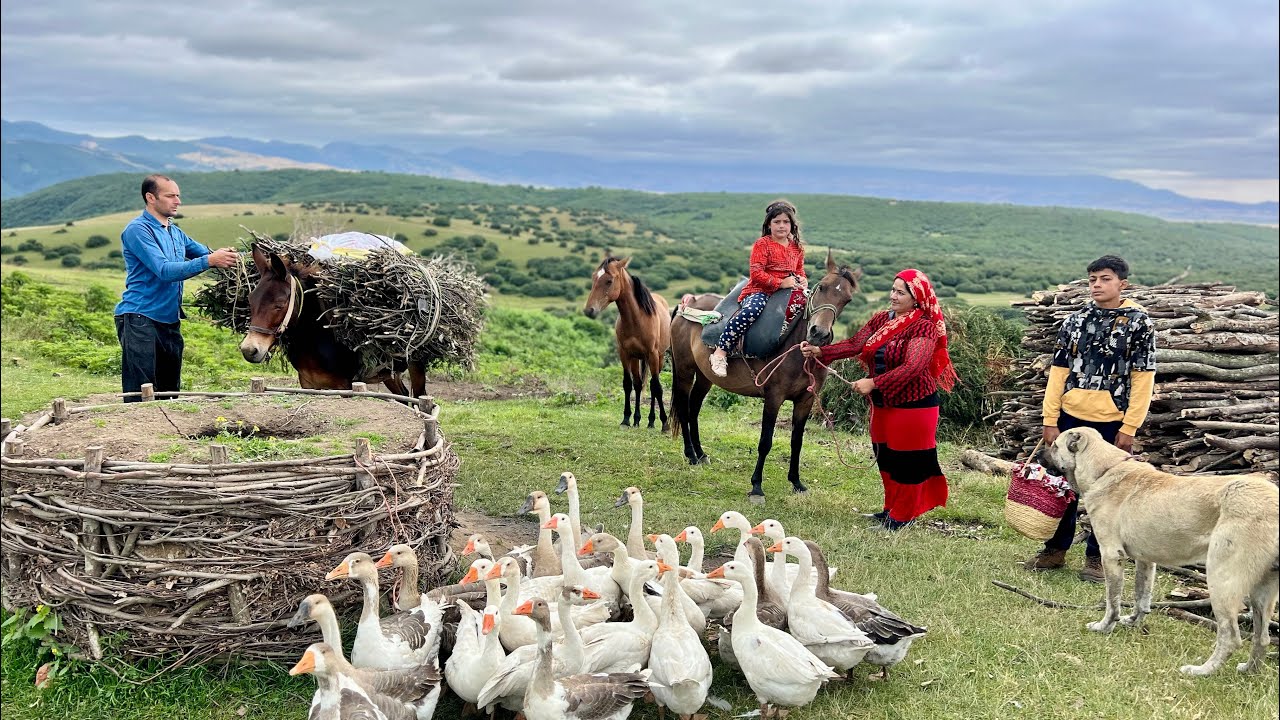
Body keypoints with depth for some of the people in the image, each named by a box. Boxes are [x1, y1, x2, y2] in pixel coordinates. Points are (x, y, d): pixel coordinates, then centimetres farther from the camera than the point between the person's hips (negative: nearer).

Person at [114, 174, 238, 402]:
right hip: (140, 318, -8)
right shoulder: (137, 229, -11)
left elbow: (205, 253, 17)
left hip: (170, 321, 8)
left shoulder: (176, 233, 15)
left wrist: (225, 257, -7)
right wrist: (209, 261, -29)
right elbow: (165, 271, -21)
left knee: (169, 392, 13)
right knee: (140, 394, -8)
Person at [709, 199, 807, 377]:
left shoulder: (797, 247, 17)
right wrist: (781, 283, -20)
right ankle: (720, 352, -33)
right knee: (752, 310, -39)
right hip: (759, 290, -6)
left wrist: (802, 280, 1)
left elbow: (800, 271, 27)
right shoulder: (762, 244, -2)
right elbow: (756, 274, -11)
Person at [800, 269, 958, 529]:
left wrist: (873, 383, -32)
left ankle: (902, 517, 17)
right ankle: (891, 510, 33)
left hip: (913, 405, -7)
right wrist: (820, 352, -16)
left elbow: (912, 367, -26)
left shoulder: (924, 327, -15)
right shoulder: (881, 319, 6)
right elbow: (854, 344, -2)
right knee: (885, 458, 17)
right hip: (882, 404, 7)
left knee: (906, 462, 3)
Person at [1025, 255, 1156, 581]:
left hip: (1112, 422, -3)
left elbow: (1143, 380, -5)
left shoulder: (1139, 322, -3)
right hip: (1071, 418, 3)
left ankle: (1096, 557, 18)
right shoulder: (1075, 320, 6)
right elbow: (1058, 371, 6)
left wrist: (1129, 428, -10)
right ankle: (1056, 549, 23)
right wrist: (1050, 420, 0)